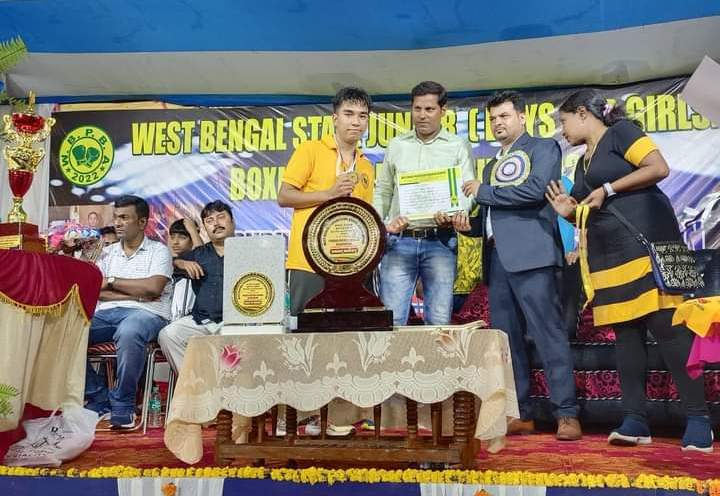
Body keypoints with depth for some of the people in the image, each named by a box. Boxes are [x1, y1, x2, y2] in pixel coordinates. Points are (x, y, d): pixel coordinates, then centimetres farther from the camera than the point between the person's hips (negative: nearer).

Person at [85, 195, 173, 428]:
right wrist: (137, 293, -6)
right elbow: (96, 291, 8)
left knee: (128, 332, -41)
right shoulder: (107, 252, 23)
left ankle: (123, 404, -20)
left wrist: (112, 281, -1)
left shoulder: (158, 250, 9)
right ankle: (99, 398, -8)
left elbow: (153, 287, -9)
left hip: (145, 313, -5)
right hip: (106, 313, 5)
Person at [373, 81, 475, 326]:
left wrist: (452, 216, -18)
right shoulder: (396, 145, 15)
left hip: (440, 241, -1)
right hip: (399, 241, 1)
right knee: (391, 319, -4)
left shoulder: (459, 146, 9)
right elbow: (383, 191, 16)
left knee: (439, 320, -1)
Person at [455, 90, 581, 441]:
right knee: (506, 340, 4)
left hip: (530, 253, -6)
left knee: (548, 334, -8)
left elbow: (535, 190, -11)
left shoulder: (543, 148, 8)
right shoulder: (491, 166, 27)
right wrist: (468, 224, 3)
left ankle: (567, 415, -3)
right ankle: (520, 414, 10)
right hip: (497, 258, 7)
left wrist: (483, 192, -3)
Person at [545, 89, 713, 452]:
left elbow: (659, 168, -11)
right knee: (626, 333, 3)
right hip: (608, 257, 8)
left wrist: (608, 189, -11)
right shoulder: (583, 164, 24)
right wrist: (569, 212, 5)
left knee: (668, 327, -11)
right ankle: (635, 419, 4)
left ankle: (698, 418, -5)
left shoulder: (620, 132, 2)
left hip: (645, 242, -8)